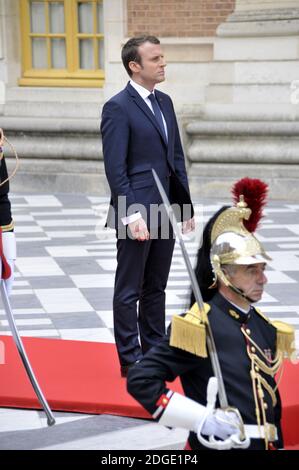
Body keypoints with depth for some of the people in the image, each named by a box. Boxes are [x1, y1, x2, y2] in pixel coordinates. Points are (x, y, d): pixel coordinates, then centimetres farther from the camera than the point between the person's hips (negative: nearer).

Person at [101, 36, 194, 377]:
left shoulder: (164, 102, 12)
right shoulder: (118, 108, -13)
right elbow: (115, 168, -16)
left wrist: (185, 206, 13)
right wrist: (132, 216, -21)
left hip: (165, 209, 8)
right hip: (136, 213, -8)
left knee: (155, 287, 16)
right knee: (129, 290, 2)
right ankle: (130, 360, 8)